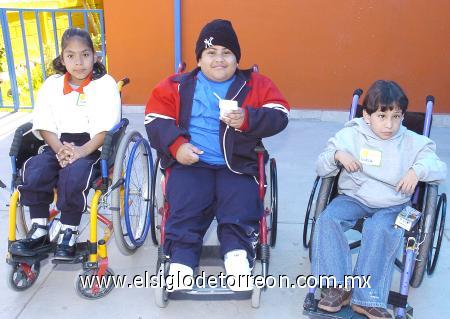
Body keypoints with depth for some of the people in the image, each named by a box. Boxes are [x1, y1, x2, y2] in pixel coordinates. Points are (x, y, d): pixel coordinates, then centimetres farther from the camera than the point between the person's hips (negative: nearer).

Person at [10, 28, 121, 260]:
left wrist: (83, 151, -23)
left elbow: (106, 127, -9)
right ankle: (39, 231, -6)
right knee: (33, 171, -24)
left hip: (93, 144, -4)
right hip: (59, 144, 4)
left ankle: (68, 233, -13)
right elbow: (44, 125, 5)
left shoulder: (105, 83, 1)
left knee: (73, 174, -33)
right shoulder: (51, 85, 12)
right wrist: (60, 150, -14)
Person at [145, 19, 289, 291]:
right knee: (185, 203, -26)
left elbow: (280, 116, 0)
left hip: (238, 164, 1)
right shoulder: (177, 86, 14)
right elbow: (156, 118, 6)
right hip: (190, 162, 0)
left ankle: (237, 253, -28)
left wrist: (247, 119, -20)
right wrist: (177, 145, -12)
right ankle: (182, 259, -26)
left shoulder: (256, 84, 12)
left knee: (241, 202, -28)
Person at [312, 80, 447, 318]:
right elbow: (321, 168, 4)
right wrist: (336, 155, -16)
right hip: (353, 198, 2)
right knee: (327, 219, -26)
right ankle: (339, 287, -20)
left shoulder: (413, 142, 3)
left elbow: (440, 169, 3)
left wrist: (418, 170, -17)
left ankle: (367, 298, -24)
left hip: (392, 206, -1)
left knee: (379, 229, -34)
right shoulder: (349, 135, 3)